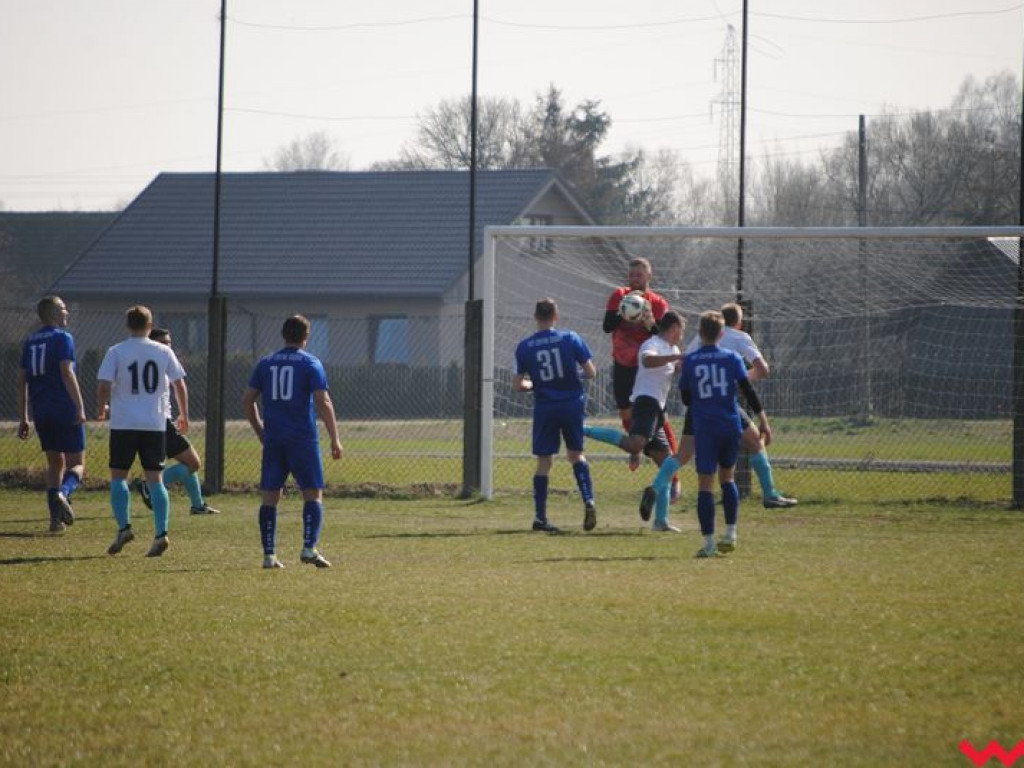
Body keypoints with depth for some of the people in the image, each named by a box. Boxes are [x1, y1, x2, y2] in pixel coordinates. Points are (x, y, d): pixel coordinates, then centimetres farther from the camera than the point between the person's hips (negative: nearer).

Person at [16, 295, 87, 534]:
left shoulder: (30, 342, 14)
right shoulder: (63, 338, -5)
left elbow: (21, 381, 13)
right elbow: (67, 373, -16)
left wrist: (23, 418, 17)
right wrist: (80, 408, -17)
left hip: (41, 413, 6)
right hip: (64, 409, -6)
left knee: (55, 463, 15)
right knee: (77, 464, 0)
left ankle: (56, 518, 6)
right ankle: (63, 493, -30)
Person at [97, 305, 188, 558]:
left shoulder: (116, 352, -3)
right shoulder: (163, 352, 4)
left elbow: (104, 386, -8)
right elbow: (179, 384, 8)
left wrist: (101, 409, 12)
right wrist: (184, 415, 21)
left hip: (124, 423, -2)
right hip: (156, 423, 2)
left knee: (118, 476, 8)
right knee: (155, 479, 5)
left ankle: (124, 527, -6)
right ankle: (161, 533, -6)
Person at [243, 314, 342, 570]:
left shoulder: (265, 364, 10)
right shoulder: (310, 364, -2)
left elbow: (247, 400, 10)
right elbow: (323, 402, -11)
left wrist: (260, 431, 21)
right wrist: (335, 439, -7)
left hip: (273, 440, 3)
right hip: (303, 439, -3)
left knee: (270, 497, 6)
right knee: (313, 494, 1)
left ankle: (269, 554, 2)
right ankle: (309, 547, -15)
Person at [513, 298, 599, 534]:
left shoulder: (525, 347, -2)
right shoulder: (570, 339, -4)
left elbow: (518, 385, 0)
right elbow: (591, 372, -3)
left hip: (544, 408, 0)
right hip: (572, 404, 0)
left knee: (544, 461, 6)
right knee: (576, 454, 16)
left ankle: (540, 517, 5)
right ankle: (588, 500, -5)